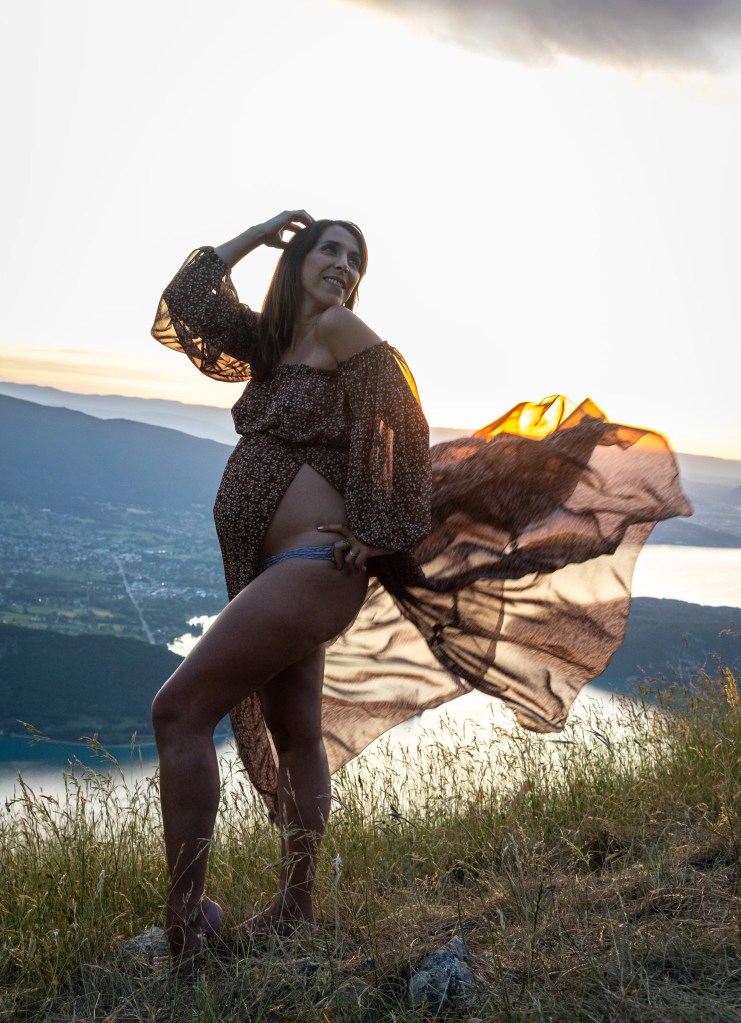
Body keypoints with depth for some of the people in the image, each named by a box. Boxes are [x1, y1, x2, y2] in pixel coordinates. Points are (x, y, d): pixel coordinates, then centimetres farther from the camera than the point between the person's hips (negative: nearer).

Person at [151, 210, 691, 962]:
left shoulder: (341, 332, -6)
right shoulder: (267, 343, 15)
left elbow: (402, 429, -10)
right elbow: (189, 296, 18)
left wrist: (376, 535, -10)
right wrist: (259, 231, 14)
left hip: (316, 566, -9)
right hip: (274, 571, 9)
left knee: (179, 711, -14)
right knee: (294, 739, 14)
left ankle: (185, 924, -10)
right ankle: (293, 911, 25)